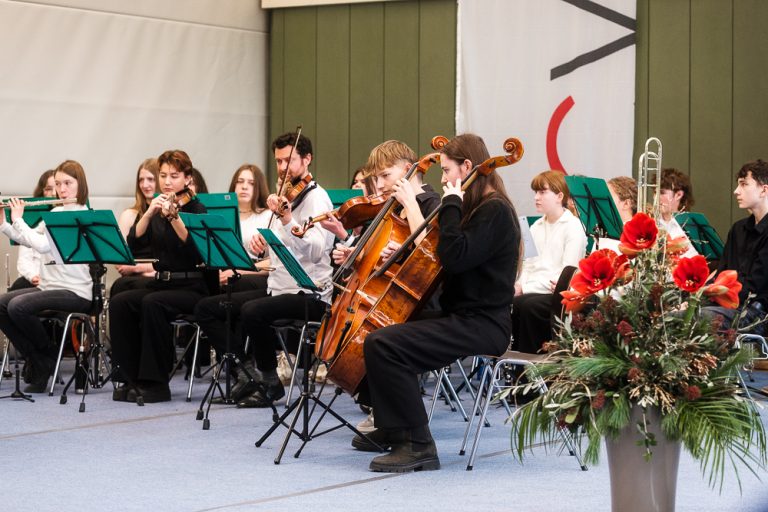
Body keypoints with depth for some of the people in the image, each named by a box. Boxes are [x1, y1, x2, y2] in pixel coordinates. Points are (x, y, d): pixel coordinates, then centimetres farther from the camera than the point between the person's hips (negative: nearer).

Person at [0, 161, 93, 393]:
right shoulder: (56, 213, 14)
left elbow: (43, 245, -22)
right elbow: (27, 240, 16)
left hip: (75, 292, -8)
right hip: (49, 286, 8)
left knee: (19, 306, -26)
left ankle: (50, 357, -3)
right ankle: (35, 360, 1)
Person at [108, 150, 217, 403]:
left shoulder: (197, 210, -3)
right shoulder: (155, 210, 12)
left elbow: (197, 248, -20)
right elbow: (134, 241, -3)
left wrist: (174, 217, -31)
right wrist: (149, 213, -18)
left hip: (193, 288, -5)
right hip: (160, 284, 5)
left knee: (152, 303, -33)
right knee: (119, 303, -22)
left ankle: (156, 383, -24)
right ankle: (131, 378, -15)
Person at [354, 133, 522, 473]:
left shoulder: (494, 211, -14)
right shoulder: (476, 208, 17)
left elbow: (455, 257, -27)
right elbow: (440, 257, 26)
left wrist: (451, 204, -17)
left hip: (483, 325, -11)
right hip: (459, 315, 11)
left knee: (382, 344, -25)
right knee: (380, 327, 22)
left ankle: (417, 445, -22)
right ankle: (391, 429, 29)